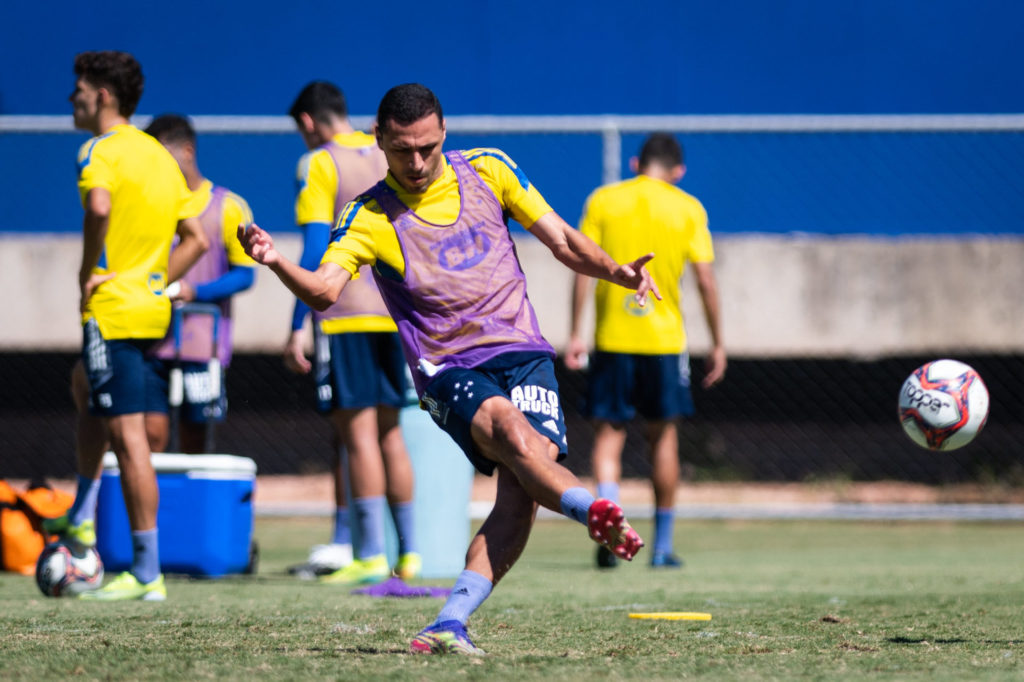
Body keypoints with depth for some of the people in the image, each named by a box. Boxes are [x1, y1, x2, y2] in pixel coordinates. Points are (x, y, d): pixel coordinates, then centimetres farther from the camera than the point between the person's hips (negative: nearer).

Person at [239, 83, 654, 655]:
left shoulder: (487, 171, 8)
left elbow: (562, 241, 14)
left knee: (520, 490, -21)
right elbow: (324, 290, -15)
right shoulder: (369, 217, 0)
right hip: (449, 369, -2)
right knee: (510, 430, -35)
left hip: (523, 354, 2)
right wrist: (276, 262, -35)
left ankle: (452, 622, -24)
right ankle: (597, 512, -52)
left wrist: (616, 271, -4)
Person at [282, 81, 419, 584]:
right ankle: (408, 552, 14)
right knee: (389, 433, 12)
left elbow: (315, 249, -12)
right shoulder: (388, 156, 13)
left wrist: (297, 328, -12)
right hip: (394, 311, 6)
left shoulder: (318, 165, -5)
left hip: (344, 314, -6)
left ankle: (371, 555, -7)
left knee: (359, 434, -5)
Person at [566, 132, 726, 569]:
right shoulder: (688, 209, 3)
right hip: (664, 337, 0)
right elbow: (705, 280, -1)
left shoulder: (602, 201, 3)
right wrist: (717, 344, 6)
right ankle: (662, 545, 15)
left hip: (612, 338, 0)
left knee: (608, 433, 5)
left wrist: (575, 335, 1)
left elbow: (583, 269, -2)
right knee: (663, 436, 11)